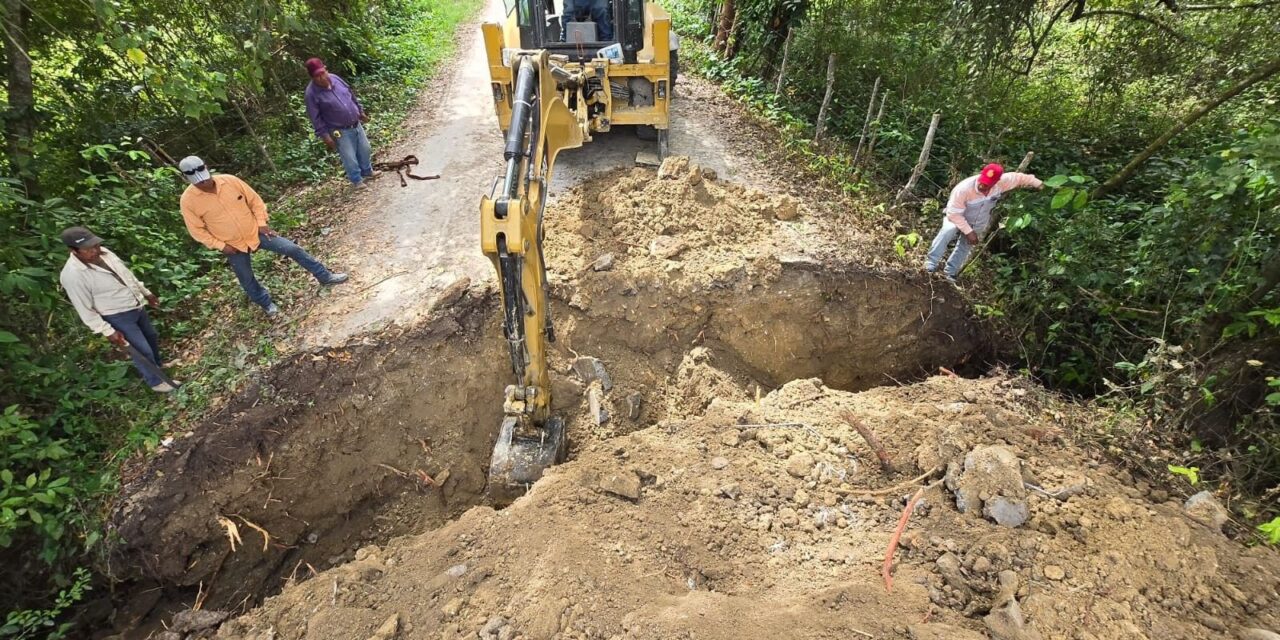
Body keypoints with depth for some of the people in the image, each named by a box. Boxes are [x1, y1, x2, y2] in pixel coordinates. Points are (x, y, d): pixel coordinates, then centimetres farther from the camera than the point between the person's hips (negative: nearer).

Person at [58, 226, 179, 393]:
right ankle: (156, 381, 25)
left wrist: (146, 292, 18)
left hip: (137, 306, 8)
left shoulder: (103, 252, -7)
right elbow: (85, 309, -21)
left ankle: (158, 363, 53)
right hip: (118, 317, -8)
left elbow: (126, 273, 11)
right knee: (143, 351, 3)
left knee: (152, 336, 27)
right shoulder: (73, 275, -28)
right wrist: (108, 331, -18)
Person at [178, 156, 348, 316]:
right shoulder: (188, 200, -15)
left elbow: (255, 200, 1)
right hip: (233, 246, -1)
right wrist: (221, 246, -12)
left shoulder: (230, 180, -12)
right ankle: (267, 304, 36)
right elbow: (197, 230, -7)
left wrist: (262, 223, -5)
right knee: (247, 281, 12)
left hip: (255, 232, 1)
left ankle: (325, 277, 4)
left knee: (293, 249, -7)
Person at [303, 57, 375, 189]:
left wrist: (360, 111, 18)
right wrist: (325, 136, -16)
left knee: (365, 149, 20)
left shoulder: (335, 78, -3)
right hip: (340, 131, -6)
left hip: (356, 124, 6)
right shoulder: (311, 93, -19)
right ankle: (357, 180, 23)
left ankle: (367, 172, 43)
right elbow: (316, 118, -16)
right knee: (350, 158, 2)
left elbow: (351, 95, 11)